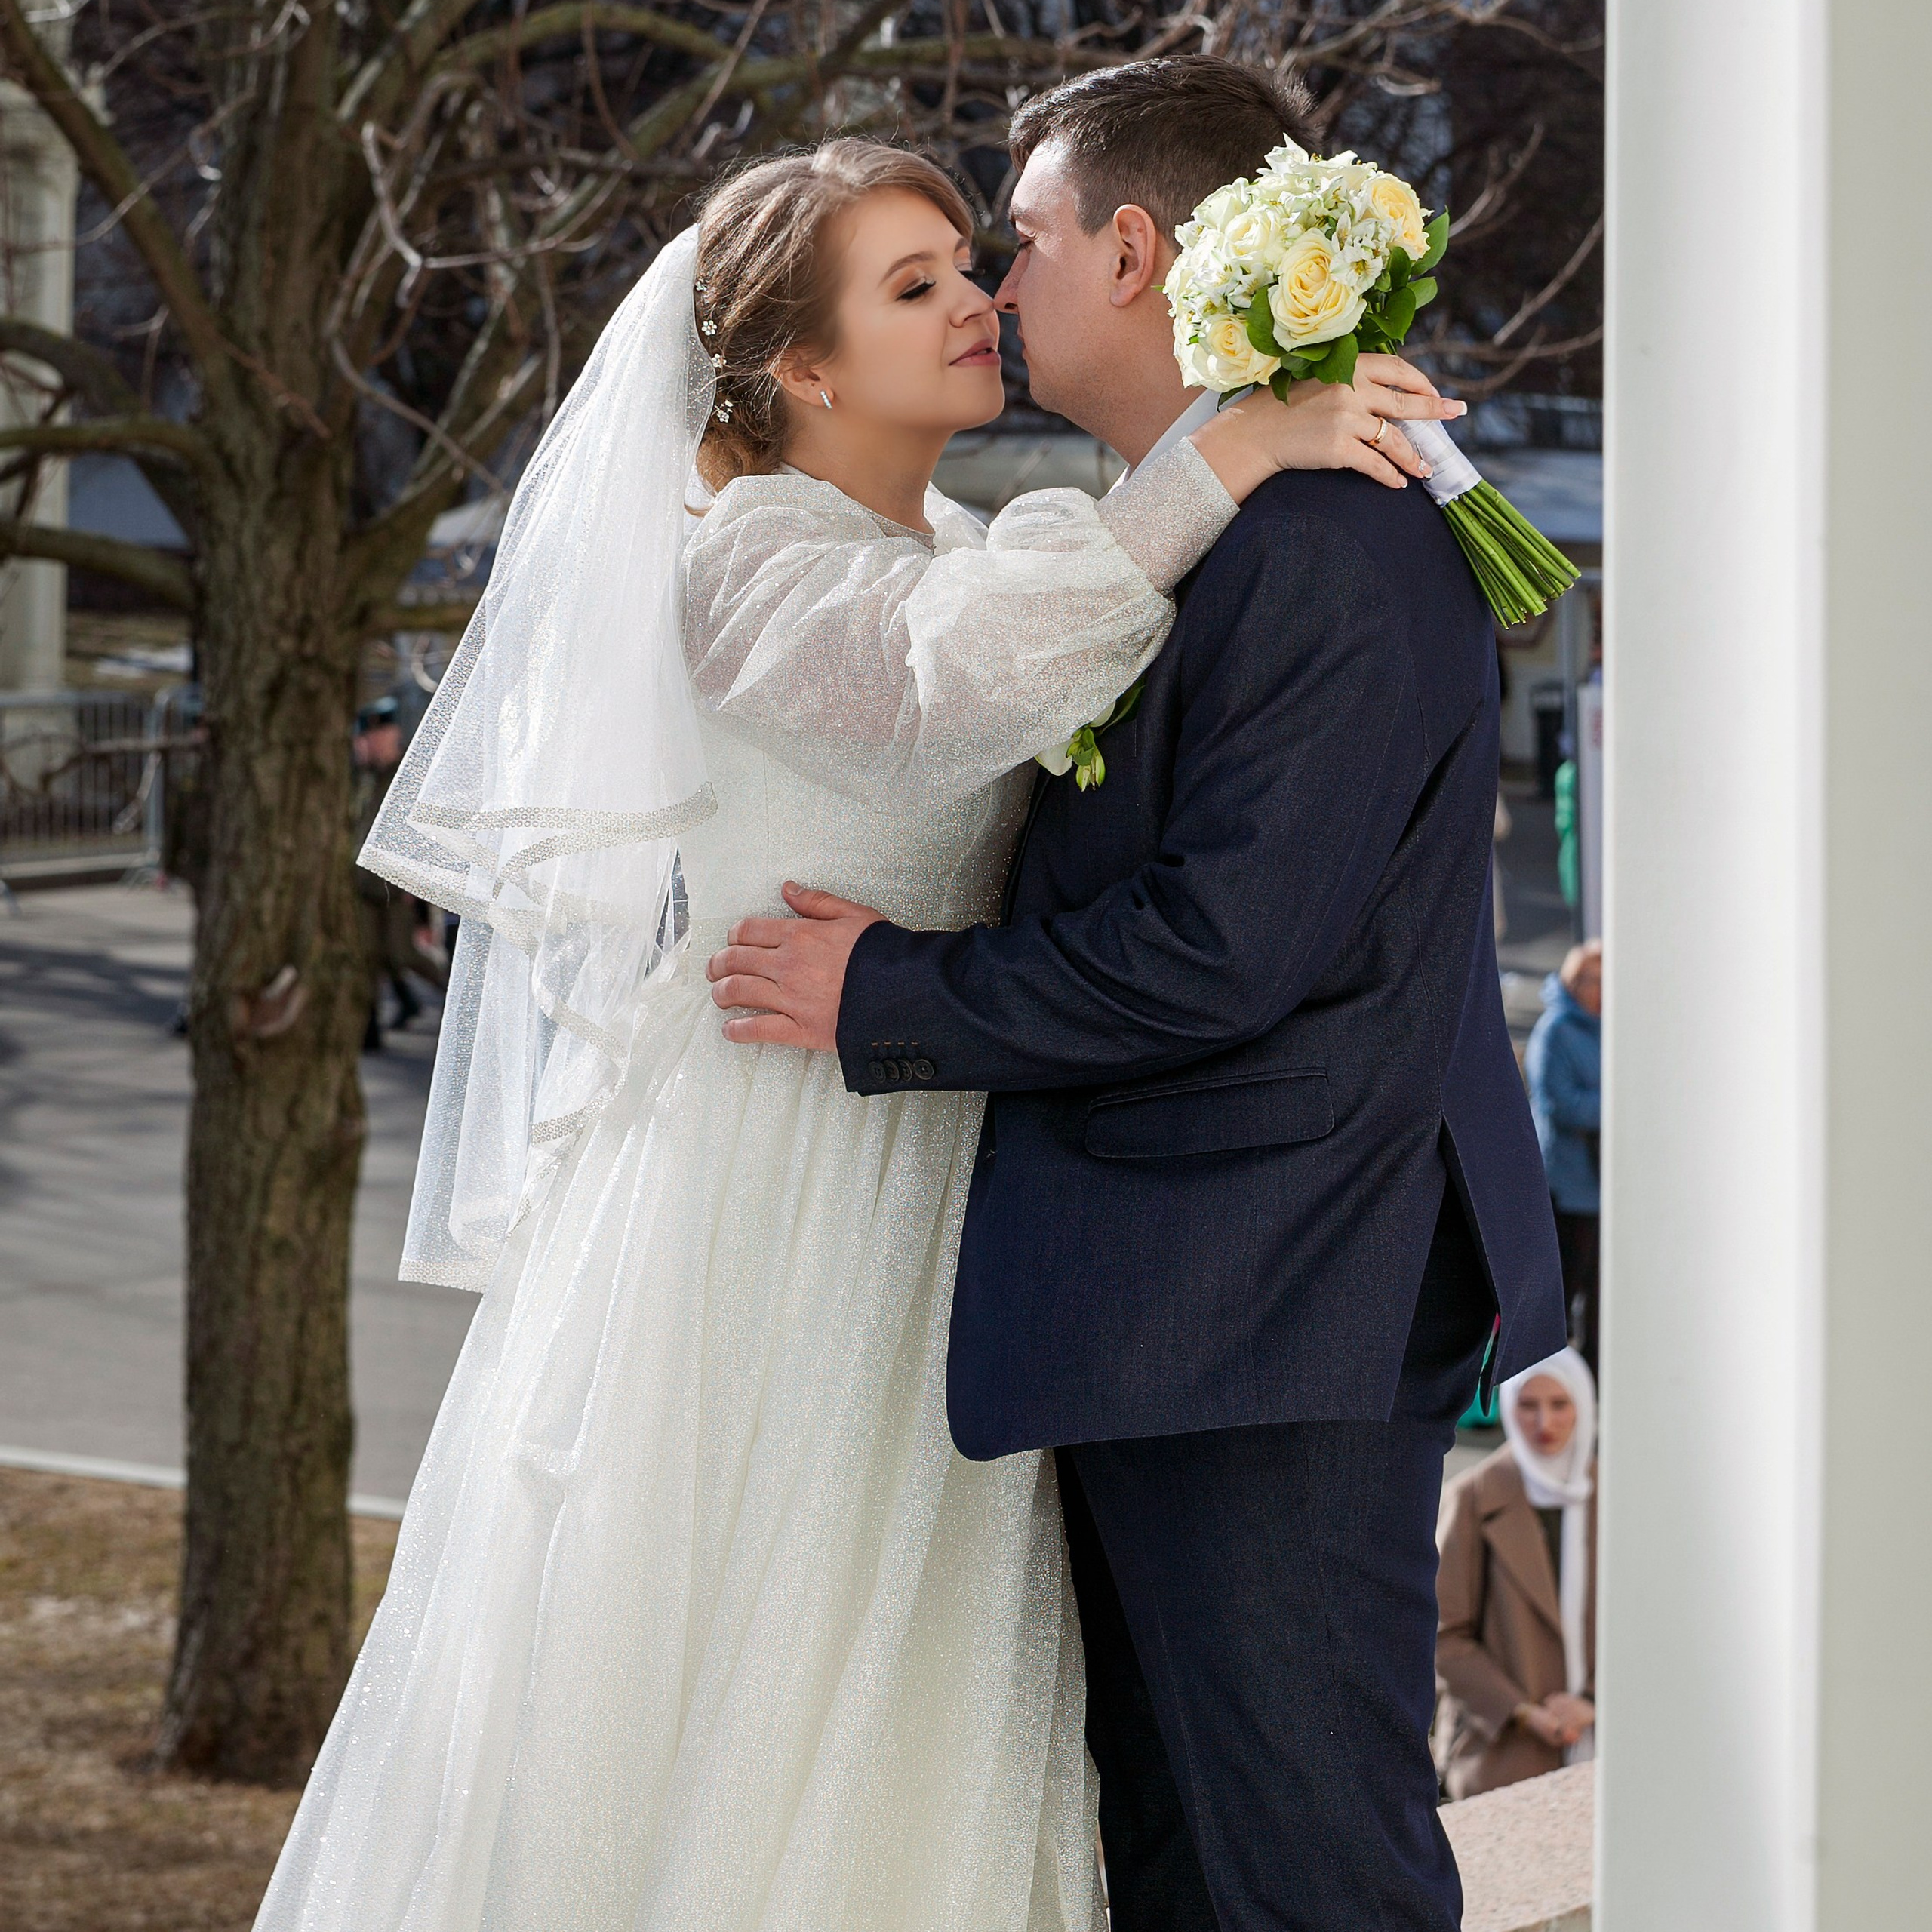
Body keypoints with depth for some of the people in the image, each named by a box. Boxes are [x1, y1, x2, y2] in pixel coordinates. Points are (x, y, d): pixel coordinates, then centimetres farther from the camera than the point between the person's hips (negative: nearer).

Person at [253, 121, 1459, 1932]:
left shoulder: (963, 554, 14)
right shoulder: (747, 559, -14)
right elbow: (959, 670, -34)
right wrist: (1237, 446, -35)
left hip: (933, 1199, 8)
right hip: (768, 1196, -8)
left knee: (902, 1695, 10)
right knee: (725, 1660, -2)